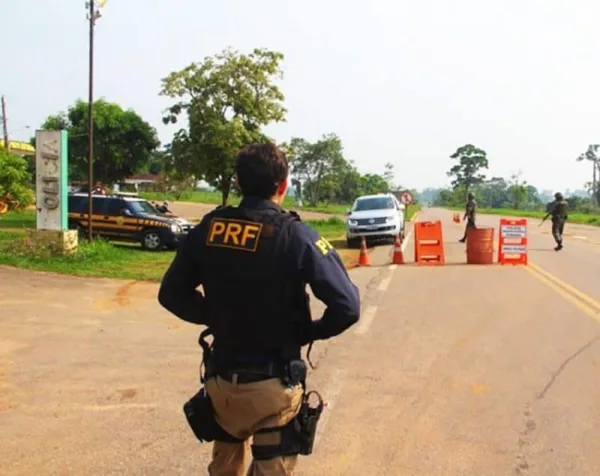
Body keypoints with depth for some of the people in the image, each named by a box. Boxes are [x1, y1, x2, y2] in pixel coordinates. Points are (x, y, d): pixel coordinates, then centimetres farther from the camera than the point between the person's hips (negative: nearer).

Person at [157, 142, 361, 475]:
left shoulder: (207, 230, -4)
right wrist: (308, 332, -4)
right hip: (274, 385, -4)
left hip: (221, 379, 4)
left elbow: (171, 293, 6)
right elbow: (347, 307, -20)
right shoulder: (295, 237, -17)